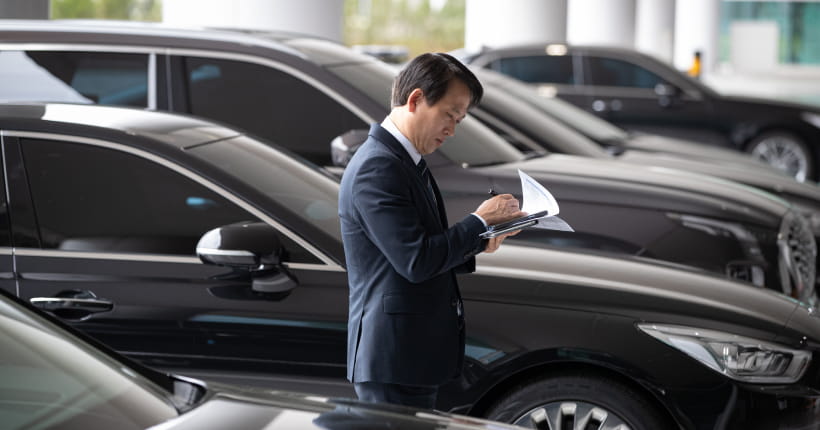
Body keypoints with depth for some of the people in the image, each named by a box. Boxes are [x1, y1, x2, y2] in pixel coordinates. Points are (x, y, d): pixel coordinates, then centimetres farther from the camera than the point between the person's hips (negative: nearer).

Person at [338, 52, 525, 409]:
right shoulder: (377, 168, -17)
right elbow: (416, 261, -23)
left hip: (417, 354, 10)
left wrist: (477, 243, 4)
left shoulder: (406, 162, 16)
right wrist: (479, 222, -11)